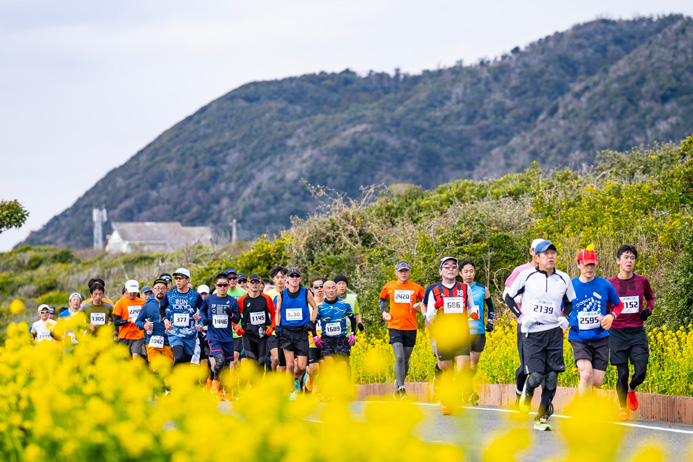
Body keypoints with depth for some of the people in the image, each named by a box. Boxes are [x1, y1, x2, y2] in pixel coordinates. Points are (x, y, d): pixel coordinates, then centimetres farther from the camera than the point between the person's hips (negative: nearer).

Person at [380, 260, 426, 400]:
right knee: (399, 357, -17)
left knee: (406, 360, 10)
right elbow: (382, 298, 23)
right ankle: (401, 389, -16)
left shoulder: (416, 288, 4)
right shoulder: (389, 286, 5)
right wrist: (383, 312, 7)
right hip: (394, 327, -2)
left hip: (411, 328, 2)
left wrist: (420, 306, -10)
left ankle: (399, 383, 34)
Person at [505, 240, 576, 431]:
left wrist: (565, 317, 3)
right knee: (536, 376, -13)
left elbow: (570, 303, 22)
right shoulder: (527, 275, -2)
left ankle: (542, 418, 8)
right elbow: (509, 297, 8)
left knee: (552, 376, -4)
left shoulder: (563, 279, 7)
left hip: (554, 332, 3)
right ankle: (527, 392, 24)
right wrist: (521, 316, -4)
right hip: (532, 332, -3)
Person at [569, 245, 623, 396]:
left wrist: (612, 315, -4)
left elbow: (619, 305, 16)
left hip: (600, 338, 2)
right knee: (587, 374, -23)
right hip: (579, 338, -2)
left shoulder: (605, 285, 1)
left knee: (597, 382, -2)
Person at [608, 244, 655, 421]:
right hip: (617, 332, -1)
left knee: (641, 372, -8)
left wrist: (648, 309, 3)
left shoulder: (642, 281, 4)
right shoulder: (610, 284, 0)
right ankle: (623, 408, 17)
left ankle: (631, 389, 27)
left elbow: (650, 297, 22)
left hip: (638, 333, 1)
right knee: (622, 374, -3)